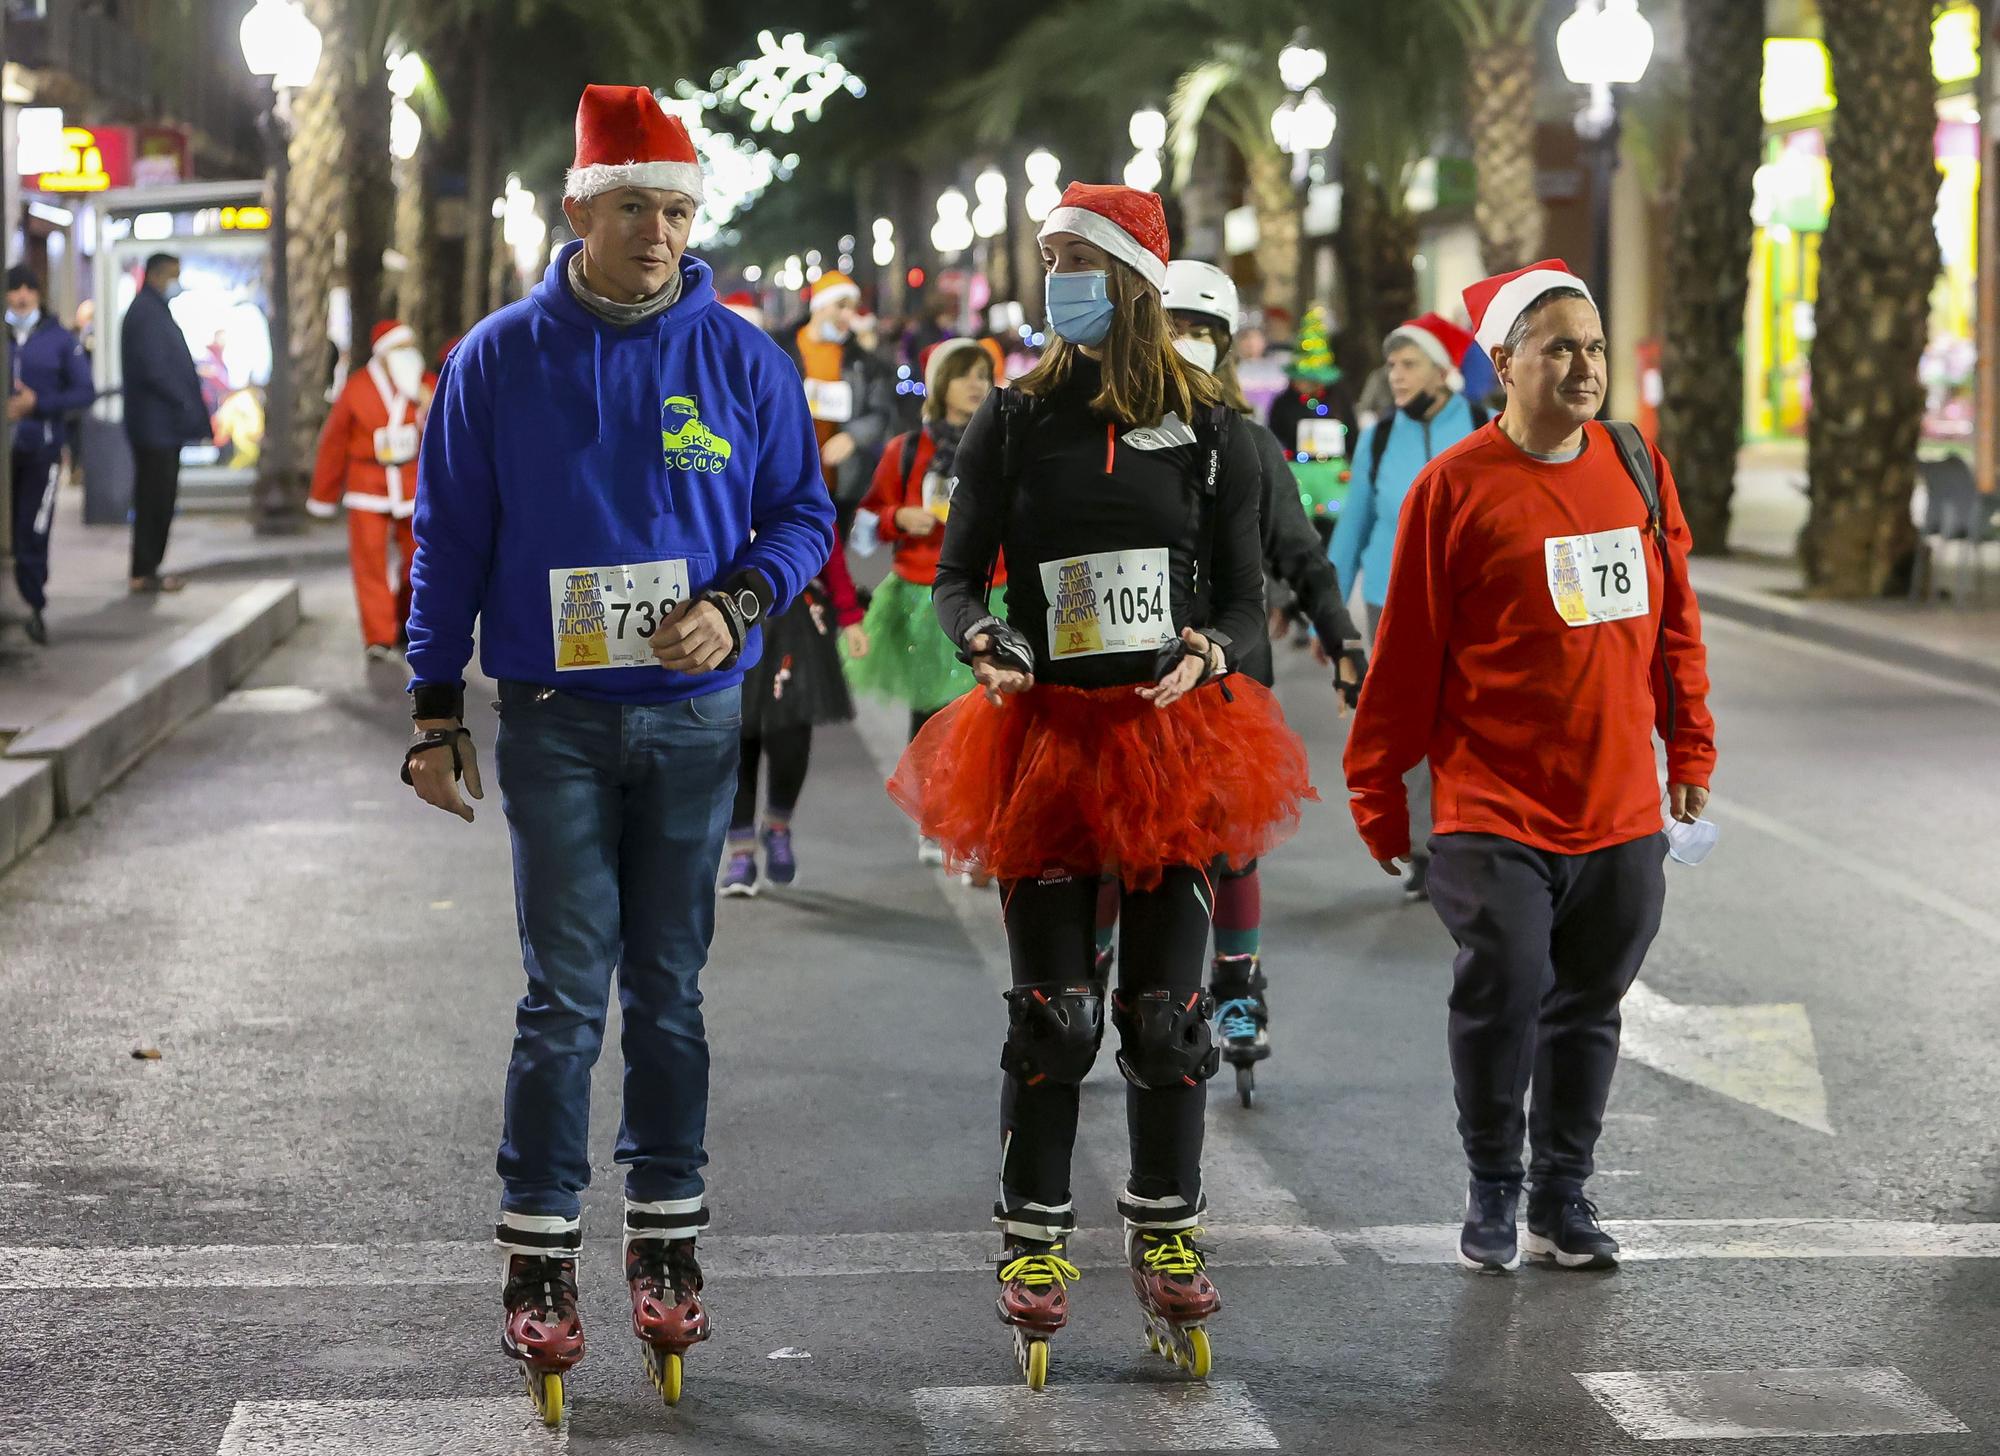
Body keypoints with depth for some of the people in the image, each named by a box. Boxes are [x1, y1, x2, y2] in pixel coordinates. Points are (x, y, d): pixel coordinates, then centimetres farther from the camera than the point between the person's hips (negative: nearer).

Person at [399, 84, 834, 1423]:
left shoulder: (744, 357, 1)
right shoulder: (499, 361, -1)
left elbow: (803, 514, 8)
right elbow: (449, 542, 5)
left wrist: (738, 604, -12)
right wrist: (437, 712, 3)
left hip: (695, 712, 1)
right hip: (556, 719, -1)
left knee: (669, 989, 9)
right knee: (568, 993, -4)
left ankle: (669, 1238, 19)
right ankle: (539, 1257, 4)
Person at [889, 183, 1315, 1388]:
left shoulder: (1208, 427, 3)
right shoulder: (1015, 418, 3)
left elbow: (1247, 596, 6)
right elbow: (958, 574, 6)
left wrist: (1208, 651, -16)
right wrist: (983, 641, -15)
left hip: (1174, 735, 0)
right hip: (1046, 735, 0)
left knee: (1167, 1009, 4)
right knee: (1053, 1010, 0)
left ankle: (1167, 1234, 19)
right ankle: (1036, 1242, 13)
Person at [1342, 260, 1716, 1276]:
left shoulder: (1636, 466, 7)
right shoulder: (1455, 487, -7)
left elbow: (1674, 620, 16)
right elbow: (1405, 650, -3)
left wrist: (1690, 749, 15)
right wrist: (1378, 788, 1)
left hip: (1622, 808, 4)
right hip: (1494, 812, -4)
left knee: (1588, 1005, 11)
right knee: (1504, 994, -9)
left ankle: (1563, 1197, 24)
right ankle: (1491, 1192, 12)